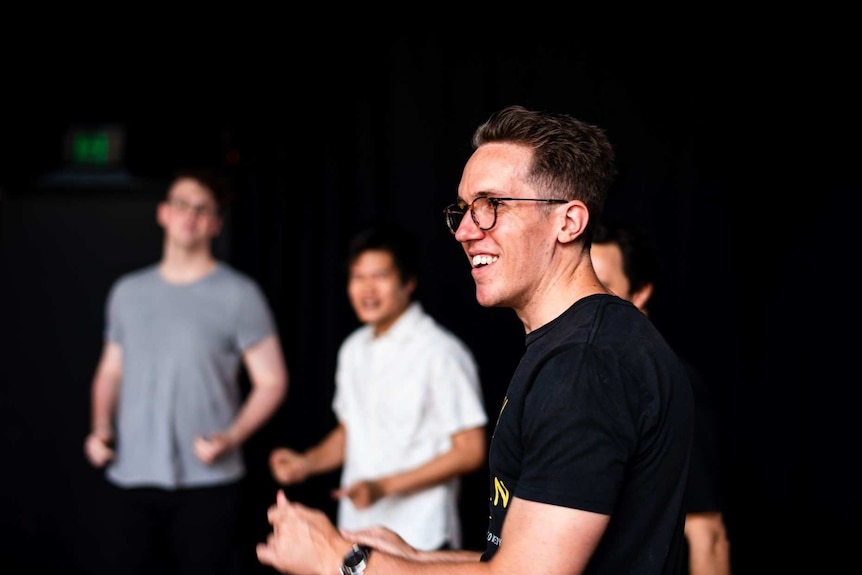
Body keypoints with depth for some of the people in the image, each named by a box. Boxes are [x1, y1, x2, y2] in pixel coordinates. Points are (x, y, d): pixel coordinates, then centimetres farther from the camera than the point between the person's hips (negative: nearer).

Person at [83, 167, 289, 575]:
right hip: (131, 479, 4)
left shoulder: (239, 294, 0)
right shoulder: (128, 292, 13)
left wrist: (232, 438, -15)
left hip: (207, 481, -3)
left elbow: (271, 381, 0)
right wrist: (100, 429, 3)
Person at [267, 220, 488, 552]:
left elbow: (469, 451, -12)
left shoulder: (441, 352, -11)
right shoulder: (353, 349, 11)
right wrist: (307, 462, 2)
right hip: (355, 534, 6)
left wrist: (385, 486, -17)